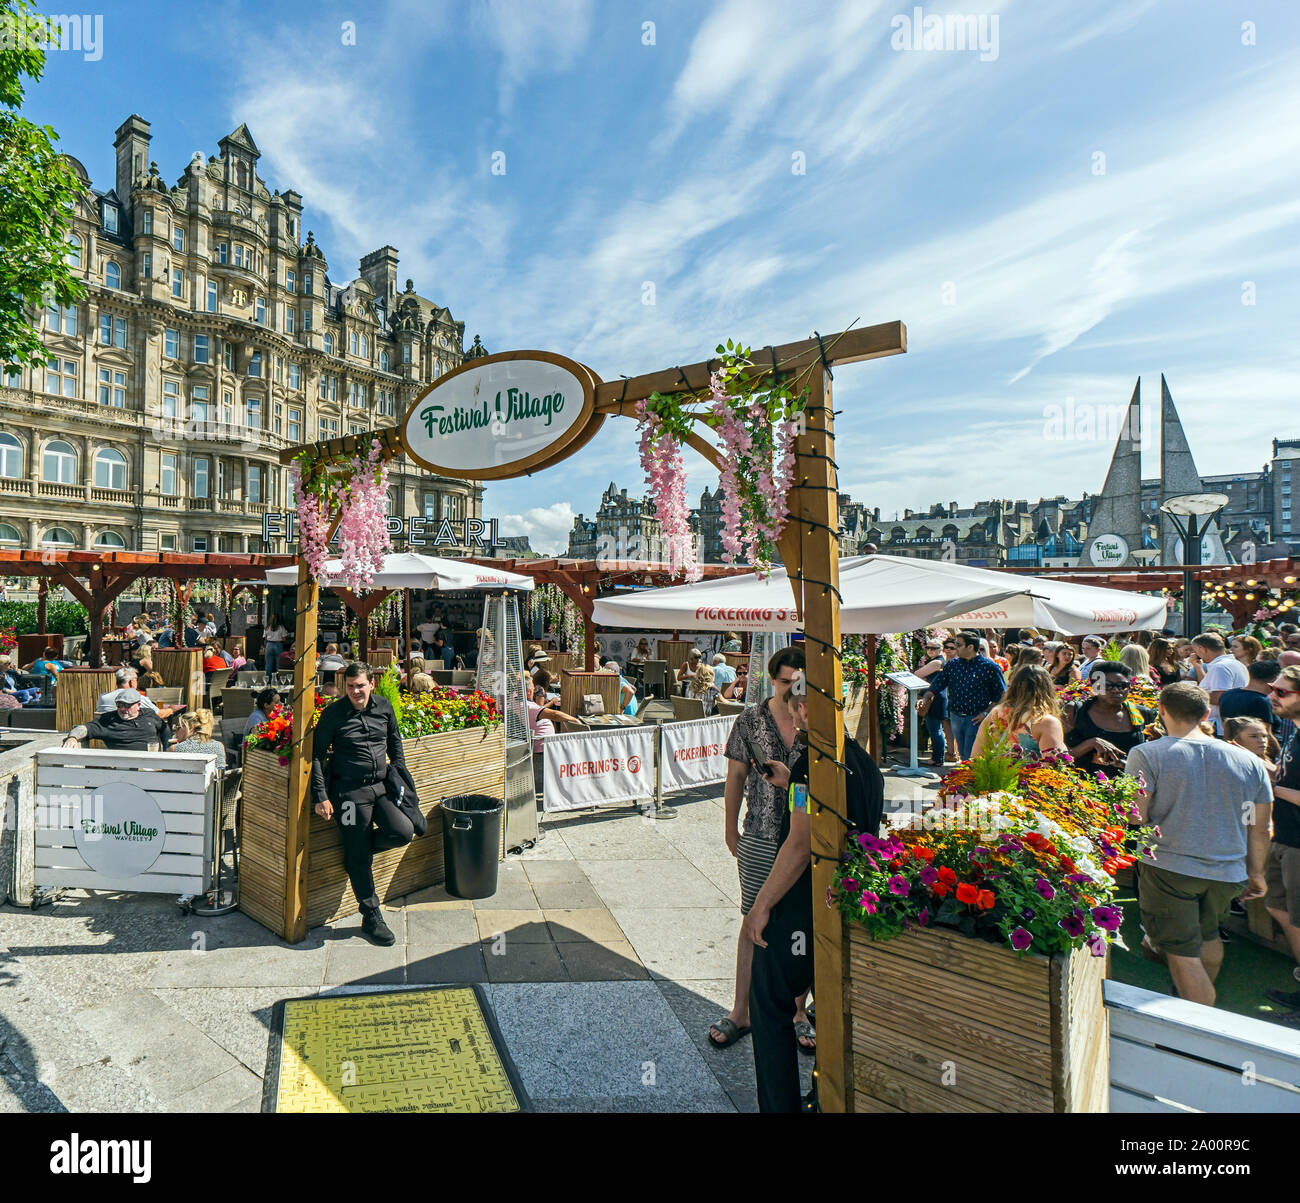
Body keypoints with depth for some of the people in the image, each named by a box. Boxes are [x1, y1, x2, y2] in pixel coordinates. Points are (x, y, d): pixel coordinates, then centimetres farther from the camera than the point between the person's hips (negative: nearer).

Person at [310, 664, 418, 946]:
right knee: (359, 858, 2)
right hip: (349, 791, -4)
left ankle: (359, 848, 17)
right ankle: (371, 917, 17)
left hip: (381, 786, 4)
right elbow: (317, 754, -4)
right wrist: (321, 796, -9)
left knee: (403, 832, -14)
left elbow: (395, 741, 18)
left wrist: (400, 774, 14)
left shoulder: (383, 706, 3)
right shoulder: (334, 713, -7)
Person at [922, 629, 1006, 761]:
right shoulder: (952, 664, 6)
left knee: (970, 758, -6)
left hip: (976, 719, -5)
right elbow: (935, 686, 7)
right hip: (955, 717, 5)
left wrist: (986, 713, -10)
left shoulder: (989, 667, -7)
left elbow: (1001, 695, -2)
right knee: (962, 755, 14)